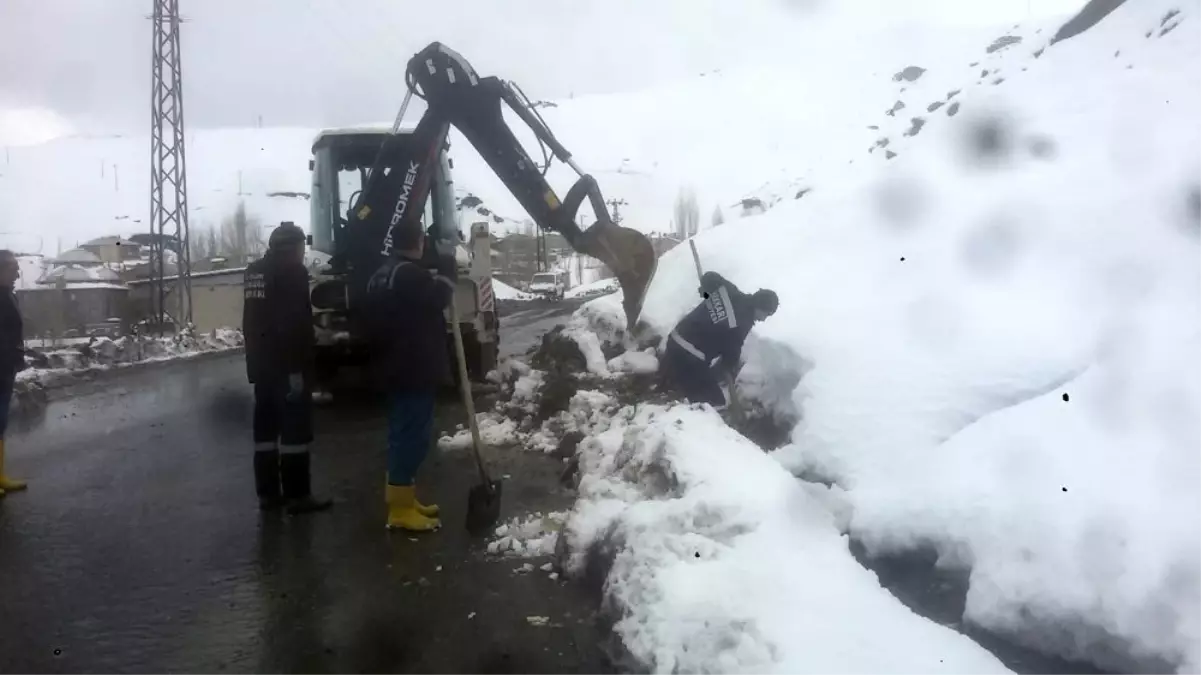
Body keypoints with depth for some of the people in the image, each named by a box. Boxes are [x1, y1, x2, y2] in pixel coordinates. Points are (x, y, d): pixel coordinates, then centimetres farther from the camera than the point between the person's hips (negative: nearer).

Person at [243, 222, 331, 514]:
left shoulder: (254, 271, 15)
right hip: (286, 366, -9)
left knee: (266, 427, 11)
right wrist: (296, 369, -23)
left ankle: (268, 493, 15)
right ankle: (297, 495, -4)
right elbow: (294, 324, -21)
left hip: (261, 364, 9)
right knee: (295, 429, -5)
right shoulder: (292, 271, -12)